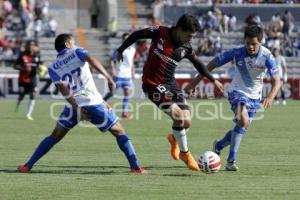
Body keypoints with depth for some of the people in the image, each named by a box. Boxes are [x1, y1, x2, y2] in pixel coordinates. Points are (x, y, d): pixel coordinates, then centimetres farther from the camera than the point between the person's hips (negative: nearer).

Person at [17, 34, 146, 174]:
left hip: (74, 105, 2)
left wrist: (76, 108, -9)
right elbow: (92, 61, -14)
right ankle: (135, 167, 1)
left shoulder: (53, 68, 12)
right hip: (94, 102, -2)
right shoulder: (77, 52, 8)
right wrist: (109, 78, -18)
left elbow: (62, 88, -2)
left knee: (55, 137, 16)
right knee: (119, 132, 10)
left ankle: (28, 166, 11)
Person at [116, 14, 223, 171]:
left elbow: (198, 64, 16)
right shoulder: (159, 33, -15)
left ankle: (175, 138, 32)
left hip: (170, 83, 5)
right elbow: (136, 35, 0)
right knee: (178, 115, -20)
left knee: (186, 122, -5)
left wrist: (213, 80, 19)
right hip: (152, 85, -5)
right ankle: (185, 154, -1)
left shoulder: (186, 48, -2)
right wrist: (121, 50, 8)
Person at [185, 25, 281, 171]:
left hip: (254, 97, 3)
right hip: (237, 92, -3)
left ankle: (219, 145, 38)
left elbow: (276, 81, -19)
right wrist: (194, 83, -10)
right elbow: (213, 64, -11)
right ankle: (231, 160, -21)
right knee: (244, 122, -27)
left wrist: (271, 96, -40)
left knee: (241, 127, 9)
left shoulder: (267, 56, -19)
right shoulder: (237, 52, -20)